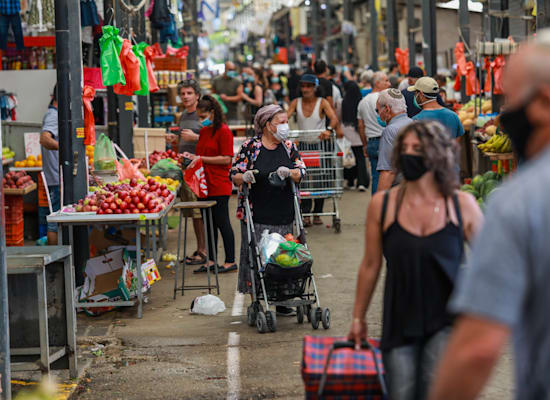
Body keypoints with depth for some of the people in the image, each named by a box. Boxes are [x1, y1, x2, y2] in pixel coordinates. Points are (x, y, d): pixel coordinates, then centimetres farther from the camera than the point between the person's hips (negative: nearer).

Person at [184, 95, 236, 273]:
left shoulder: (223, 131, -11)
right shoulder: (204, 131, 14)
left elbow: (226, 159, -17)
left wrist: (201, 158, -16)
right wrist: (193, 156, 5)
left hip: (219, 186, -8)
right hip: (204, 185, 8)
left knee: (222, 222, -3)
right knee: (209, 223, 11)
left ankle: (230, 261, 5)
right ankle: (211, 261, 17)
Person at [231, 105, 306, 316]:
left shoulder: (289, 146, 9)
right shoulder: (250, 147, -2)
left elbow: (302, 172, 4)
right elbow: (234, 175, -2)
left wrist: (289, 173, -16)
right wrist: (244, 177, -24)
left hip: (283, 215, 4)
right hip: (256, 215, -4)